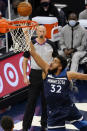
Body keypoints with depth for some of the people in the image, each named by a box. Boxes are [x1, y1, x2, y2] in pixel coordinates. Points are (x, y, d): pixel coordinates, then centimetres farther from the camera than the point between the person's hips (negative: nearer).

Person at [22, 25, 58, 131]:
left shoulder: (50, 44, 2)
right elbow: (25, 61, 3)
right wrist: (25, 77, -3)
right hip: (35, 74, -1)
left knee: (46, 102, 7)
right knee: (31, 101, -2)